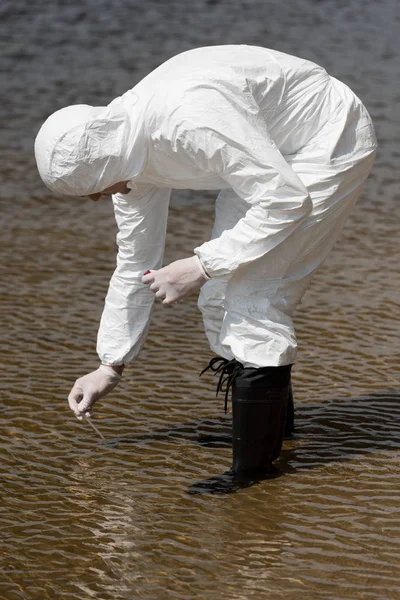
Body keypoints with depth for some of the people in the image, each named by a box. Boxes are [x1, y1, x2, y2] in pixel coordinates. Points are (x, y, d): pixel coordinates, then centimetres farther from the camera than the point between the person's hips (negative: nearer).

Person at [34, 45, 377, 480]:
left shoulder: (193, 115, -36)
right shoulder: (124, 151, -7)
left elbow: (287, 200, -32)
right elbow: (135, 265, 7)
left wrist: (201, 266, -28)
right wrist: (110, 368, 13)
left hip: (329, 143, -9)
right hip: (273, 152, 9)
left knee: (254, 299, -15)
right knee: (219, 298, 10)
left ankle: (253, 469, -9)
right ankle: (273, 433, 28)